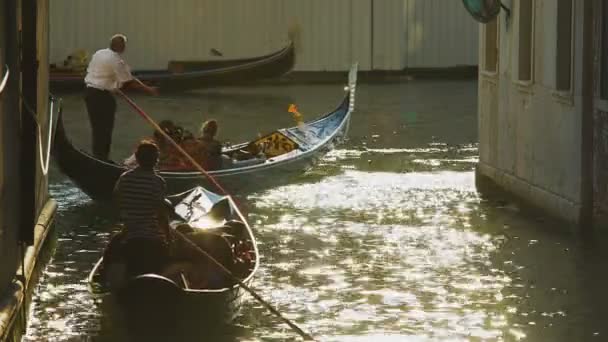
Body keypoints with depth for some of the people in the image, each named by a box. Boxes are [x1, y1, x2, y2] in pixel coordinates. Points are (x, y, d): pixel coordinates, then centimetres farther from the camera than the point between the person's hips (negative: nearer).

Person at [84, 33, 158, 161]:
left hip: (89, 91, 8)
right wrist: (149, 89, -6)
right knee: (105, 129, -1)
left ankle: (97, 156, 20)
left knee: (97, 128, 15)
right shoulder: (116, 61, -15)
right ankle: (102, 159, 1)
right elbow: (130, 82, -14)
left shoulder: (98, 54, 9)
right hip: (103, 96, -8)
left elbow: (89, 70, 16)